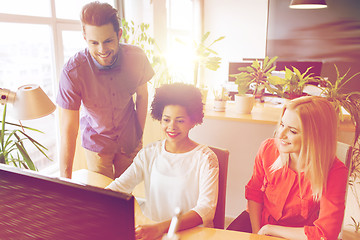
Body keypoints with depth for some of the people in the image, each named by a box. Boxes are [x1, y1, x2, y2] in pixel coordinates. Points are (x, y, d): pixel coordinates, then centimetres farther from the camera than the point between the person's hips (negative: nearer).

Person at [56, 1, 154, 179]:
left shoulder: (136, 58, -19)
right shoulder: (72, 72, -26)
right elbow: (68, 129, -23)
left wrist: (140, 135, 2)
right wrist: (65, 179, -25)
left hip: (129, 141, 2)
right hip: (96, 143, -2)